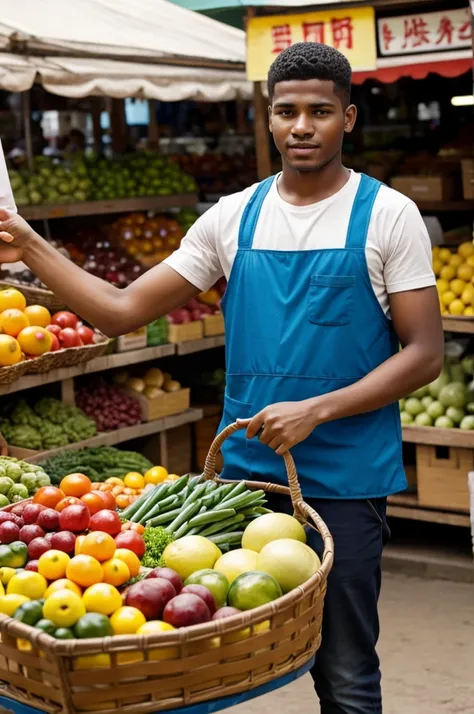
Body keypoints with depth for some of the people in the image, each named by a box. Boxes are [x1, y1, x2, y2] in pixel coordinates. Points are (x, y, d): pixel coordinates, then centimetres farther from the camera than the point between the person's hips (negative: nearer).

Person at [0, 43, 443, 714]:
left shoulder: (387, 214, -3)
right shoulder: (233, 217, 6)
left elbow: (425, 353, -6)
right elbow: (122, 312, 4)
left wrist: (316, 410, -17)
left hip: (344, 478, -3)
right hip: (243, 468, 3)